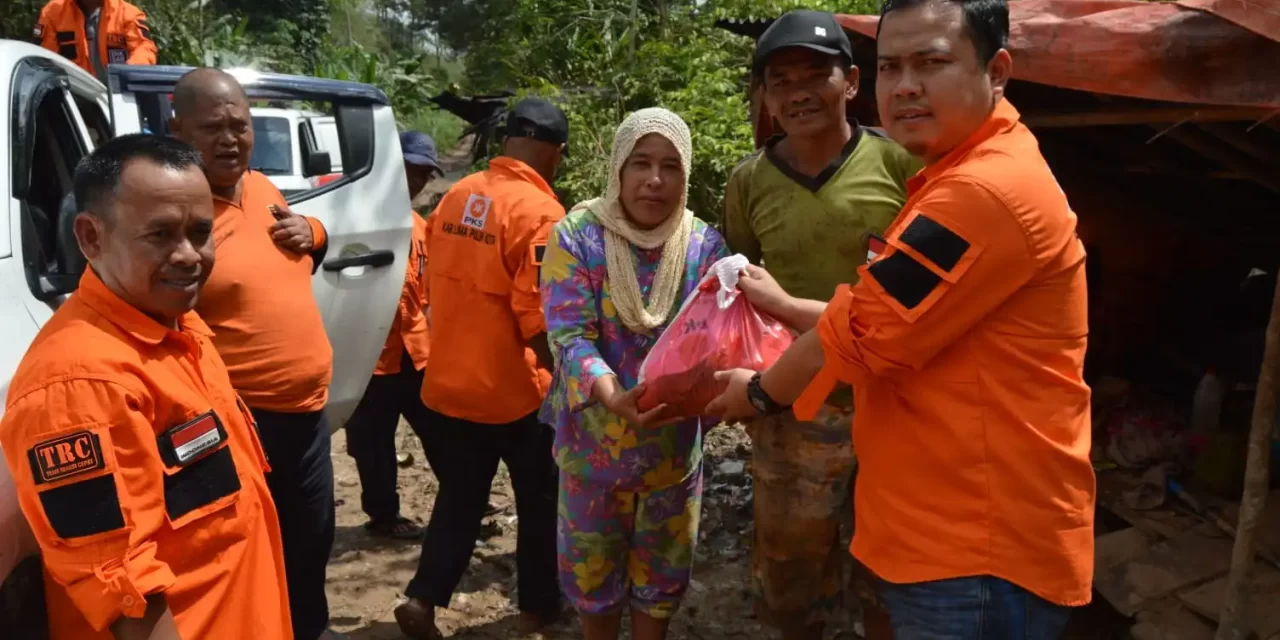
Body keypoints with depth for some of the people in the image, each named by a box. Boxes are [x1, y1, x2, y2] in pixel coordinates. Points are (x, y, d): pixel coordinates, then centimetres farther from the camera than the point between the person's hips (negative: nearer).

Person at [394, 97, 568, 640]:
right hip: (514, 390, -6)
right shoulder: (538, 211, -19)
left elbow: (436, 285, 11)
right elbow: (538, 320, -22)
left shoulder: (455, 196, 2)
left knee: (458, 497, 20)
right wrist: (562, 381, -7)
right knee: (539, 499, 15)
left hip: (448, 382, 6)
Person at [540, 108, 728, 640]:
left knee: (661, 573, 19)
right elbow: (569, 334, -19)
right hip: (594, 441, -1)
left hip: (675, 442, 2)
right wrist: (613, 397, -37)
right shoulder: (577, 235, -11)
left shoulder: (706, 246, -5)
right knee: (592, 569, 18)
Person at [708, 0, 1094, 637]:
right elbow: (891, 319, 19)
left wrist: (758, 391, -3)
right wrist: (786, 306, 13)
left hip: (977, 553, -10)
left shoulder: (985, 191, -23)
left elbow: (861, 336, -19)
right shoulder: (969, 177, 14)